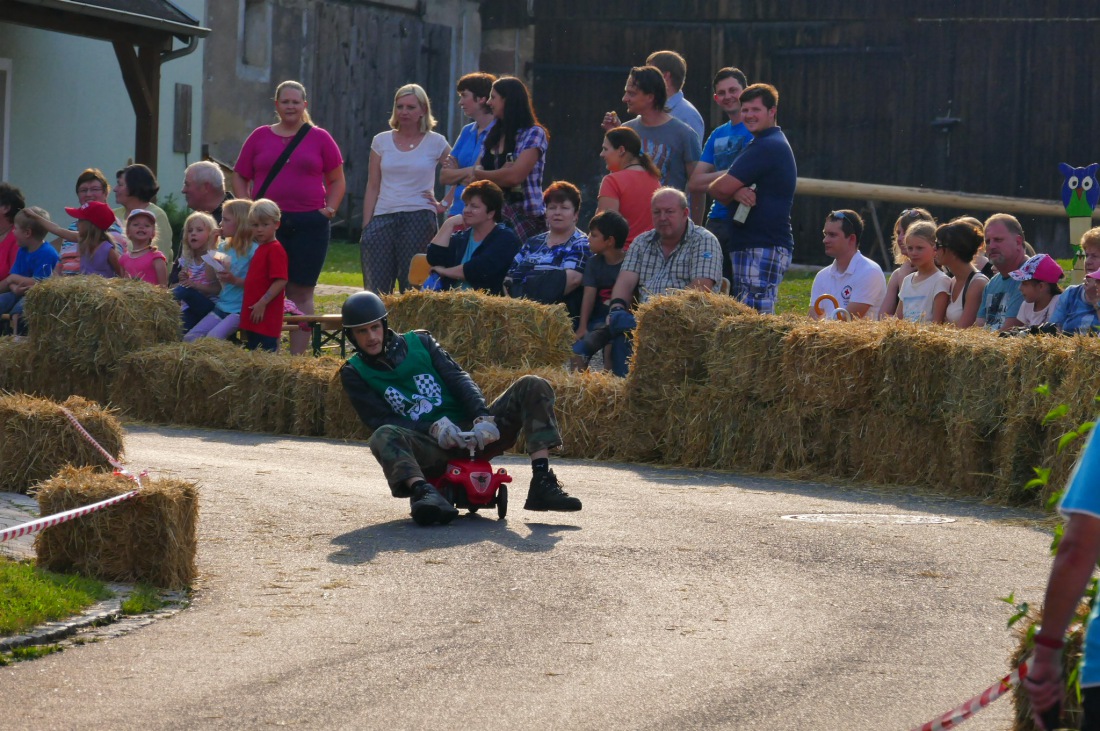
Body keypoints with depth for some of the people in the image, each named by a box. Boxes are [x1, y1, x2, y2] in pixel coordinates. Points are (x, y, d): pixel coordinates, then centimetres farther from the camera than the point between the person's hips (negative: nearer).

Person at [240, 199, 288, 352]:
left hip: (265, 316, -10)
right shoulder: (260, 249, 18)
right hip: (253, 318, 10)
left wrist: (262, 303, -21)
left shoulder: (275, 250, -12)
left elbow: (281, 281, -19)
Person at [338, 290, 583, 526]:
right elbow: (381, 420, -6)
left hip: (469, 431, 3)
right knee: (383, 437, -35)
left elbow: (458, 379, 2)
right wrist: (433, 428, -22)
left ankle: (542, 484, -29)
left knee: (532, 387, -13)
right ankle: (423, 492, -63)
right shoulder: (354, 373, 8)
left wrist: (482, 417, -18)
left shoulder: (419, 342, 14)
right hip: (429, 448, -3)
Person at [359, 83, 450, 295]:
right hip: (383, 219, 3)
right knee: (376, 287, -4)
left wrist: (445, 204, 0)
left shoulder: (436, 143, 3)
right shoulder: (382, 141, 10)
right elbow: (372, 187, 11)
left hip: (419, 219, -2)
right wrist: (366, 226, 6)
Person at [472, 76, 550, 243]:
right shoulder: (493, 135, 17)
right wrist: (499, 176, -10)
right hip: (495, 215, 6)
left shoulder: (534, 134, -5)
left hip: (527, 217, -6)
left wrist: (480, 173, 0)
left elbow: (514, 176, -14)